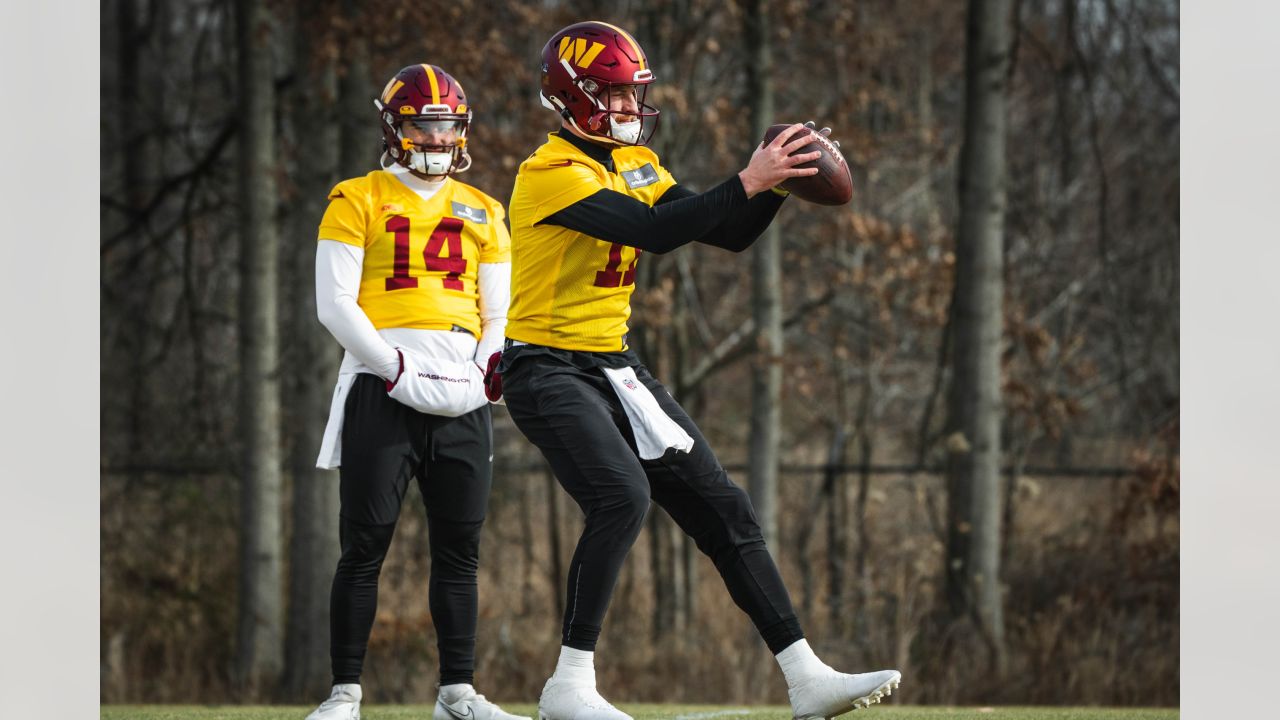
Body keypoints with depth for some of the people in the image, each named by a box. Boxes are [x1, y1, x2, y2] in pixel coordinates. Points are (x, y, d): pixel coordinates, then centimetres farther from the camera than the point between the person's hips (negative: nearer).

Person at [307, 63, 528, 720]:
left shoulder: (482, 213, 17)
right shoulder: (358, 201, 3)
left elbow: (500, 312, 16)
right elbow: (335, 305, -5)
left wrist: (483, 374, -3)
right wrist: (397, 371, -14)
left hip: (462, 397, 4)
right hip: (381, 388, -4)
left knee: (459, 548, 5)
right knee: (365, 547, -6)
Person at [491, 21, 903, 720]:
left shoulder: (636, 164, 10)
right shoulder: (551, 174, -18)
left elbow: (730, 235, 9)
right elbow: (654, 232, -29)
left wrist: (775, 184, -9)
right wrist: (748, 182, -29)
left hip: (614, 366, 9)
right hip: (548, 369, -9)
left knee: (721, 507, 5)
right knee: (622, 495, -29)